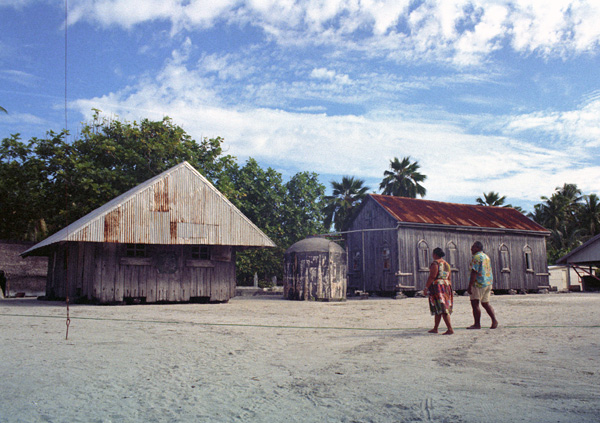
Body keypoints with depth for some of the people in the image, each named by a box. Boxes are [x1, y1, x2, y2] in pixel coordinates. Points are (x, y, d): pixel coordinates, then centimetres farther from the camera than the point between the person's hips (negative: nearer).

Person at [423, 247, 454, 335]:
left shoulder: (435, 263, -9)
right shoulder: (447, 264, 16)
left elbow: (432, 276, -17)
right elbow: (449, 278, 16)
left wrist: (426, 287, -14)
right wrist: (449, 290, 20)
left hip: (437, 286, -9)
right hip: (446, 286, 9)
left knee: (442, 309, -10)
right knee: (438, 309, 15)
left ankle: (450, 329, -17)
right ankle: (435, 328, 21)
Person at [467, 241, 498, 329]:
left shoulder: (476, 257, -12)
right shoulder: (486, 256, 17)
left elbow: (474, 273, -19)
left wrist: (469, 286, -20)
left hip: (479, 283, -10)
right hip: (488, 282, 10)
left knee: (474, 303, -5)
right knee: (485, 303, 15)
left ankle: (477, 324, -5)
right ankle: (494, 320, 4)